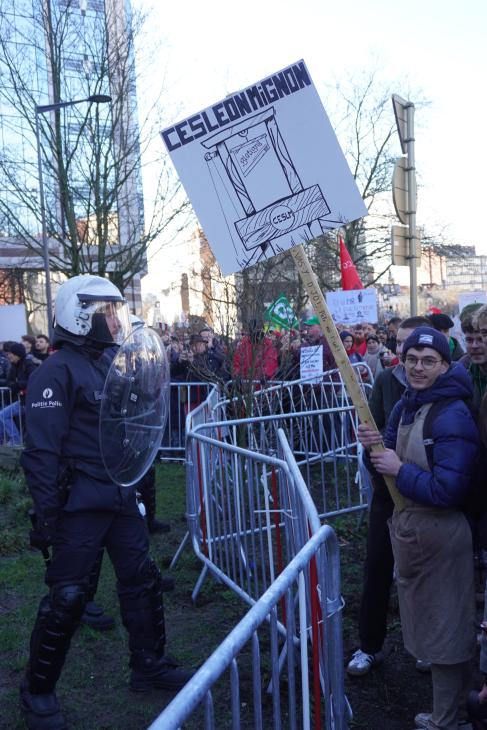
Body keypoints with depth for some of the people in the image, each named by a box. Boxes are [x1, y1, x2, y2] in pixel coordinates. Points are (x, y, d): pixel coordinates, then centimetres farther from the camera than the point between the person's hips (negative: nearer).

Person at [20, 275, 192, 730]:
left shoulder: (108, 366, 12)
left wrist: (134, 486, 21)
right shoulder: (57, 372, -15)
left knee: (142, 580, 14)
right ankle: (37, 692, 20)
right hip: (80, 505, -8)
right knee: (67, 597, 1)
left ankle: (150, 666, 31)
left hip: (120, 500, 8)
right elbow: (41, 450, -20)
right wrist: (47, 513, -21)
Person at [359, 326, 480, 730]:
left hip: (438, 534, -9)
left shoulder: (452, 415, -22)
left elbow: (448, 489, -27)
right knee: (426, 620, 23)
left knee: (443, 626, 7)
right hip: (408, 525, 9)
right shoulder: (405, 406, 4)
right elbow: (392, 462, 11)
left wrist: (400, 470, -19)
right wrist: (376, 447, -9)